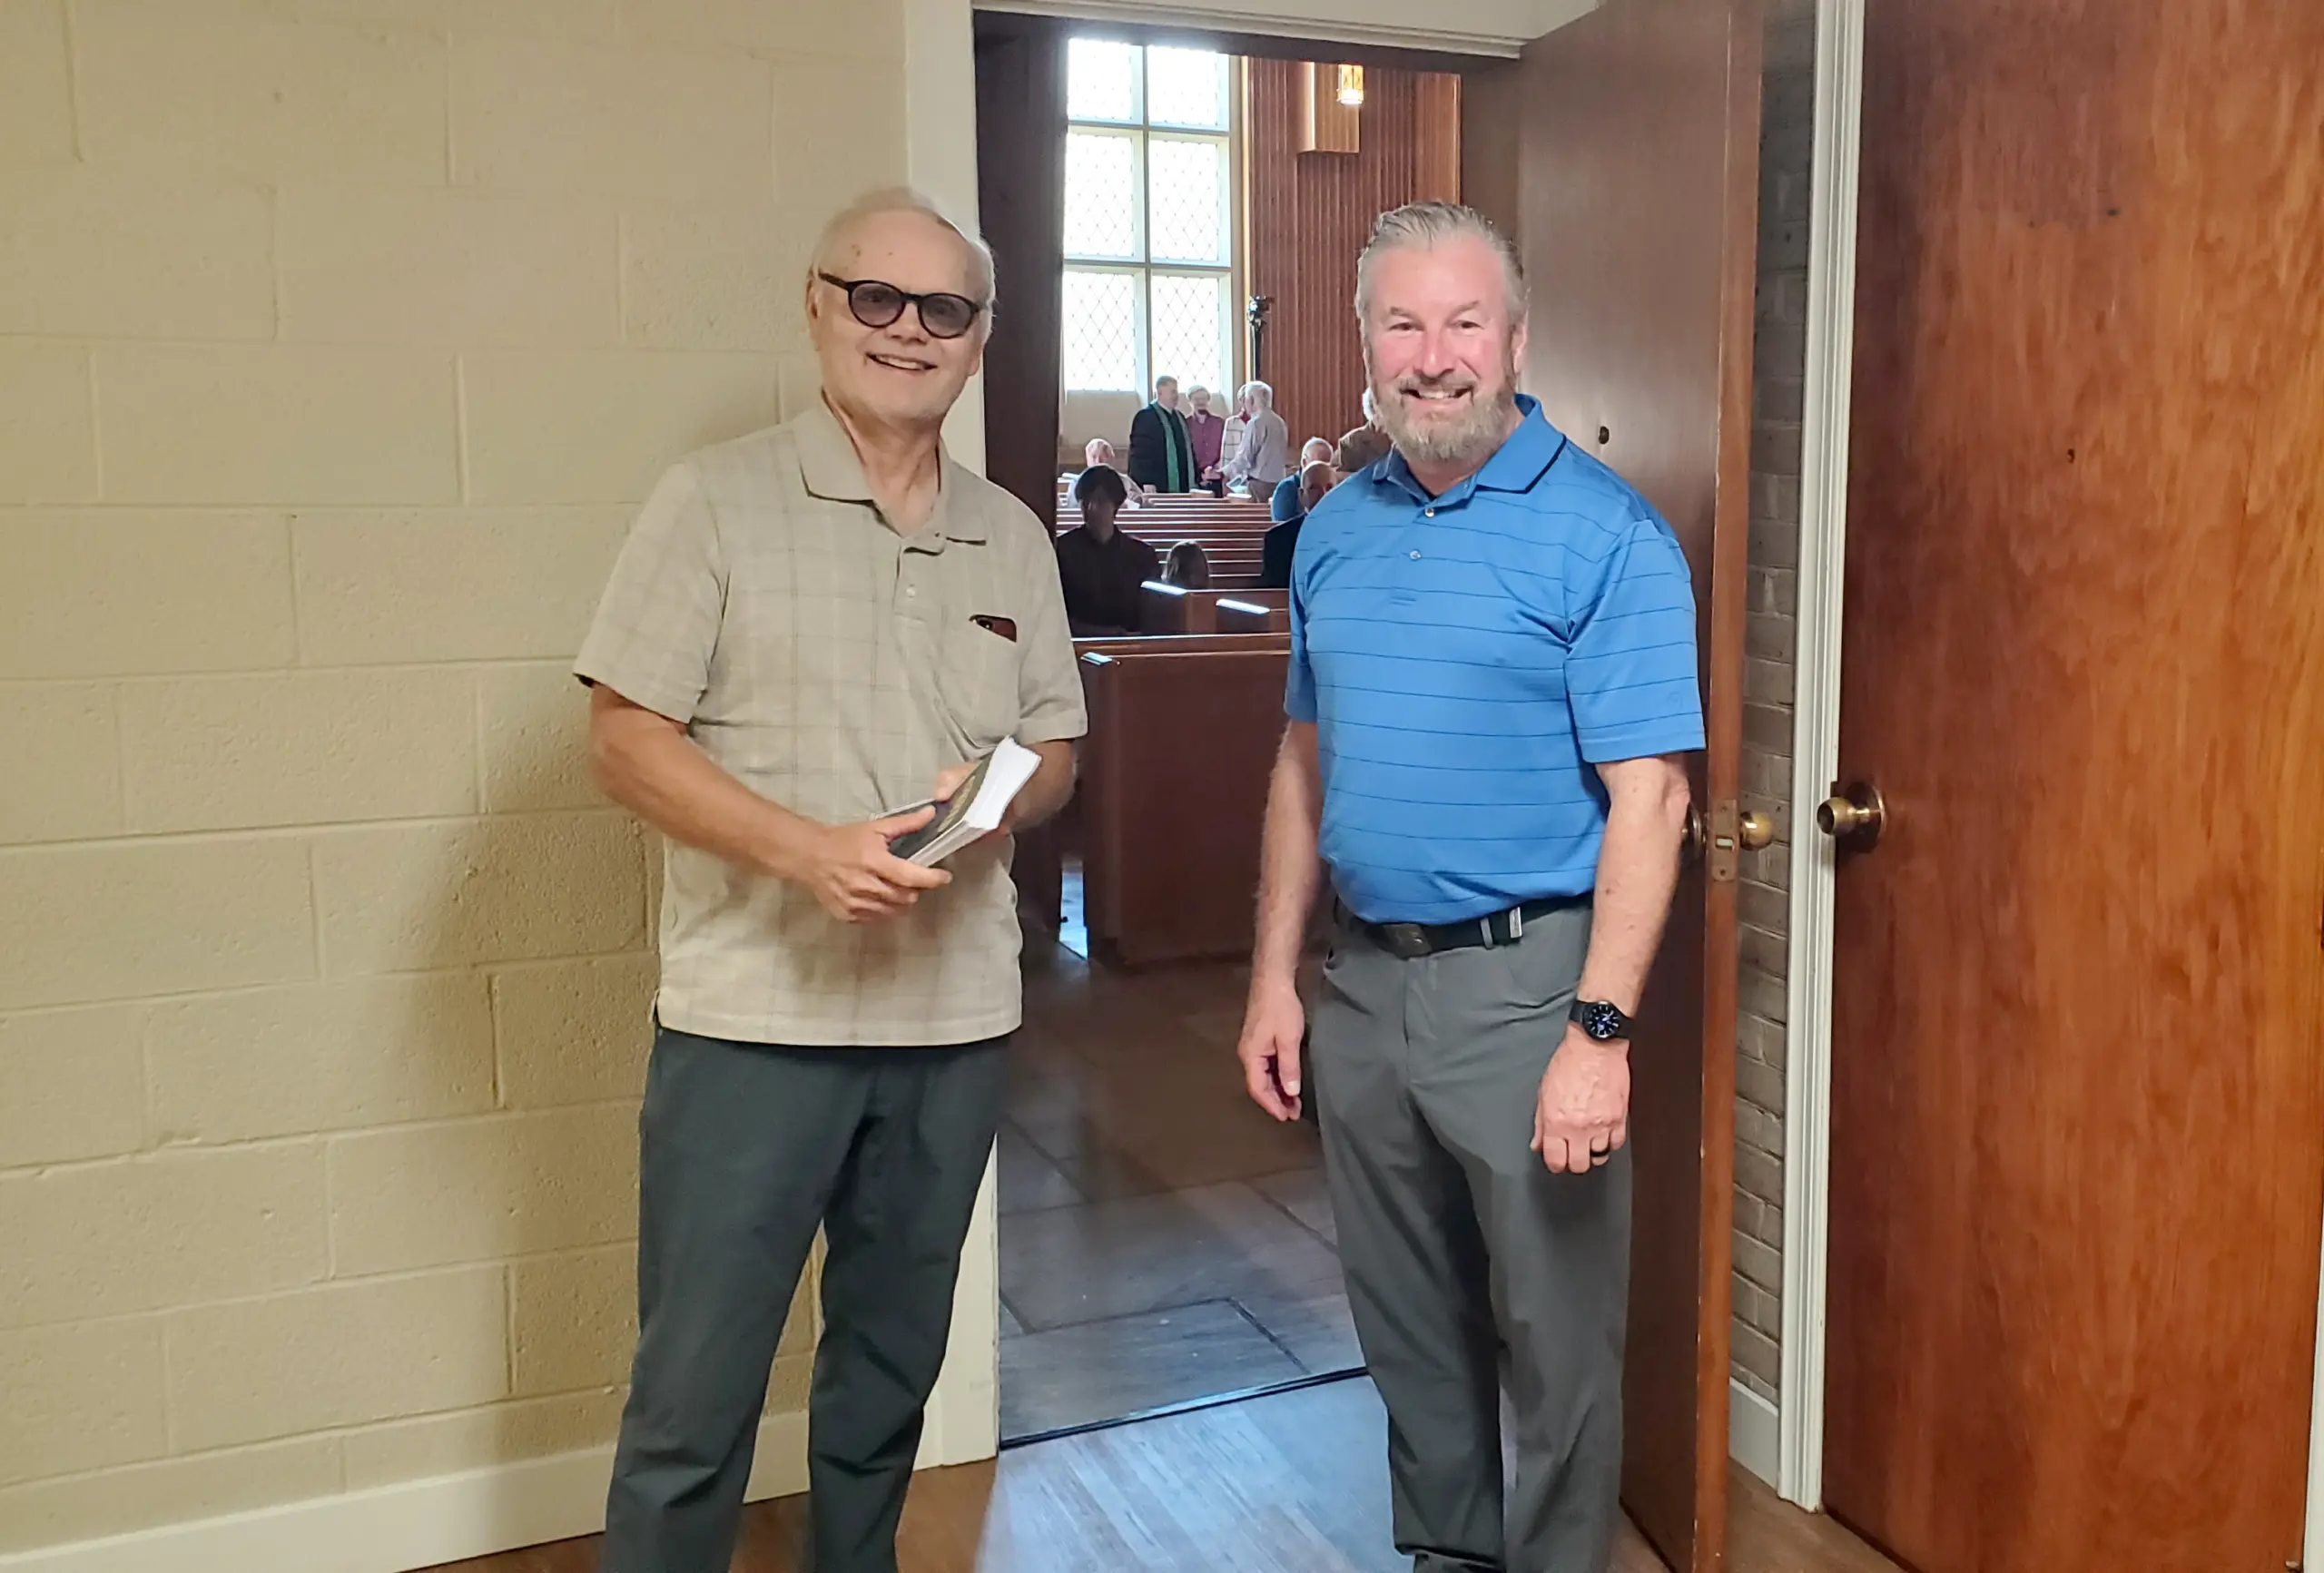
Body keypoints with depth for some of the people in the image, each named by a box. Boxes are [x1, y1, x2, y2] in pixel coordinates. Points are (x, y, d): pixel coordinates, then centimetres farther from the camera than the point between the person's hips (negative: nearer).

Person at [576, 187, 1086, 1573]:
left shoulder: (1012, 537, 10)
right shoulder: (719, 501, -3)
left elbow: (1055, 750, 14)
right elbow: (628, 740, -8)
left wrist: (1001, 797, -9)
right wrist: (811, 851, -21)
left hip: (956, 1020, 5)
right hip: (753, 1016, -4)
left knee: (892, 1367, 18)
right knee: (694, 1394, 1)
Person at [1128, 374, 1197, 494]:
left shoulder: (1179, 416, 18)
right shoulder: (1145, 416, -6)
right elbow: (1140, 452, -12)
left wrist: (1194, 479, 15)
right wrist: (1146, 483, -19)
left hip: (1182, 486, 7)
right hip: (1158, 487, -7)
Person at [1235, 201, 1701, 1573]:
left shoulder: (1603, 536, -11)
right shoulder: (1336, 530, 8)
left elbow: (1648, 799, -16)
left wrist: (1600, 1032, -21)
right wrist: (1275, 976, 10)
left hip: (1524, 982, -6)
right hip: (1364, 982, 6)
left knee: (1556, 1339, 8)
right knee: (1408, 1322, 19)